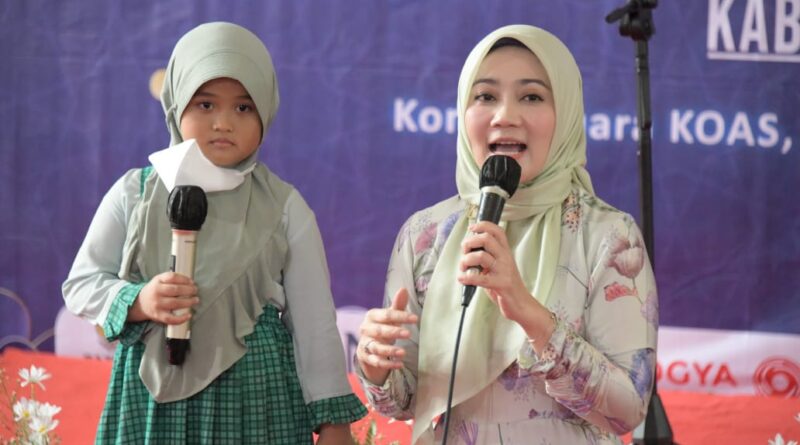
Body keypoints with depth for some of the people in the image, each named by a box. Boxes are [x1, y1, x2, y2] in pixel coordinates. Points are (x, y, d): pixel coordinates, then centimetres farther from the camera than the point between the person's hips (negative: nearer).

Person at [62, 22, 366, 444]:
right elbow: (80, 284, 7)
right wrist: (138, 302, -12)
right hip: (153, 394, 1)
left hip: (257, 397, -1)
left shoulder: (284, 207, 1)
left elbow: (314, 321, 3)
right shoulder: (135, 193, 2)